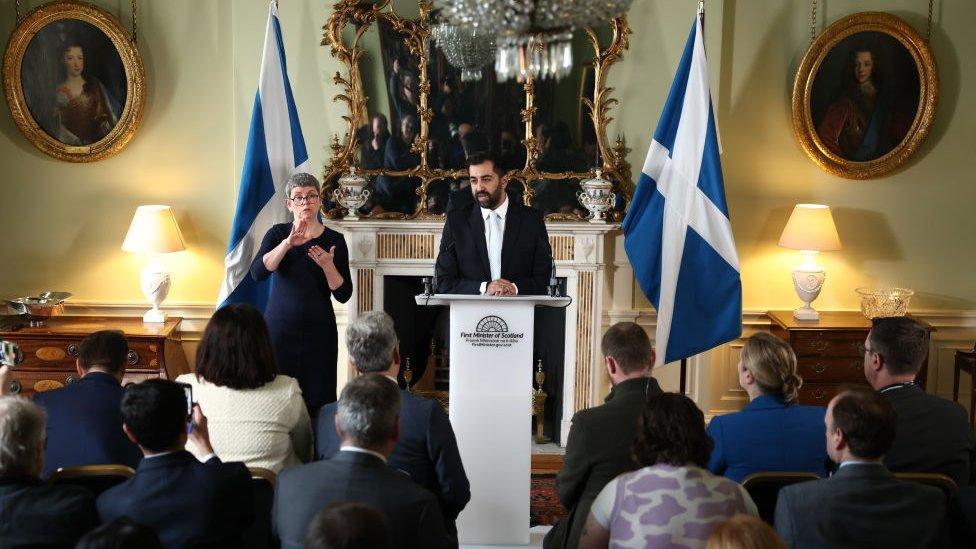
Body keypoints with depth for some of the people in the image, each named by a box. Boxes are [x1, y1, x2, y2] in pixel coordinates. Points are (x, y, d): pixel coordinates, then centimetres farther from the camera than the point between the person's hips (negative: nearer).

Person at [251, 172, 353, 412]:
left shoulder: (334, 240, 2)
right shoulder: (278, 234, 2)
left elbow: (343, 295, -2)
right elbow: (257, 272, -15)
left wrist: (327, 265, -19)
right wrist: (288, 243, -26)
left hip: (319, 332, 0)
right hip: (279, 329, 0)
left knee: (318, 404, -1)